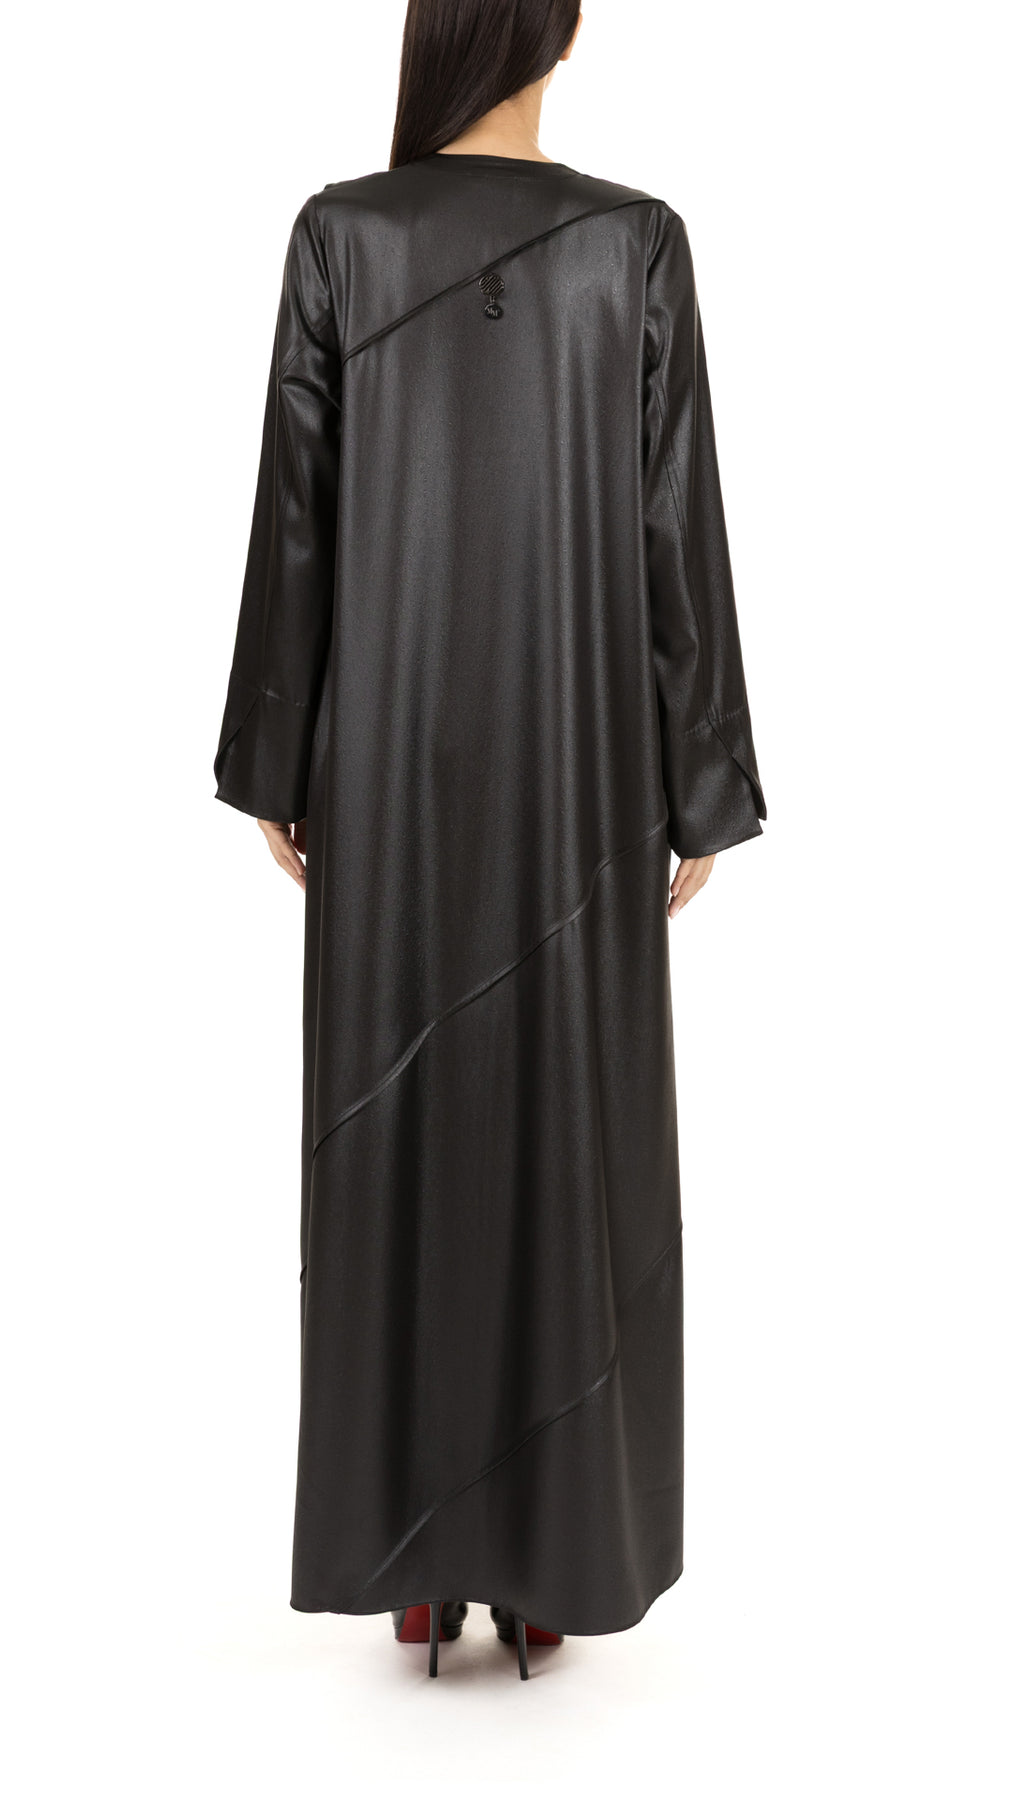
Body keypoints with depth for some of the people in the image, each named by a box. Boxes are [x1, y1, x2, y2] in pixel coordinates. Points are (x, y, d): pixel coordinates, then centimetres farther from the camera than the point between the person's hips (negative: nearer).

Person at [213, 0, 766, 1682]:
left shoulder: (338, 234, -1)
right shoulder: (637, 242, -3)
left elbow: (293, 516, -1)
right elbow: (681, 536, -5)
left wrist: (273, 768, 8)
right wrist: (703, 793, 3)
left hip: (391, 756, 1)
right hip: (577, 757, 0)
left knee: (397, 1131, 10)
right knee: (568, 1130, 9)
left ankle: (415, 1558, 21)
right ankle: (552, 1555, 20)